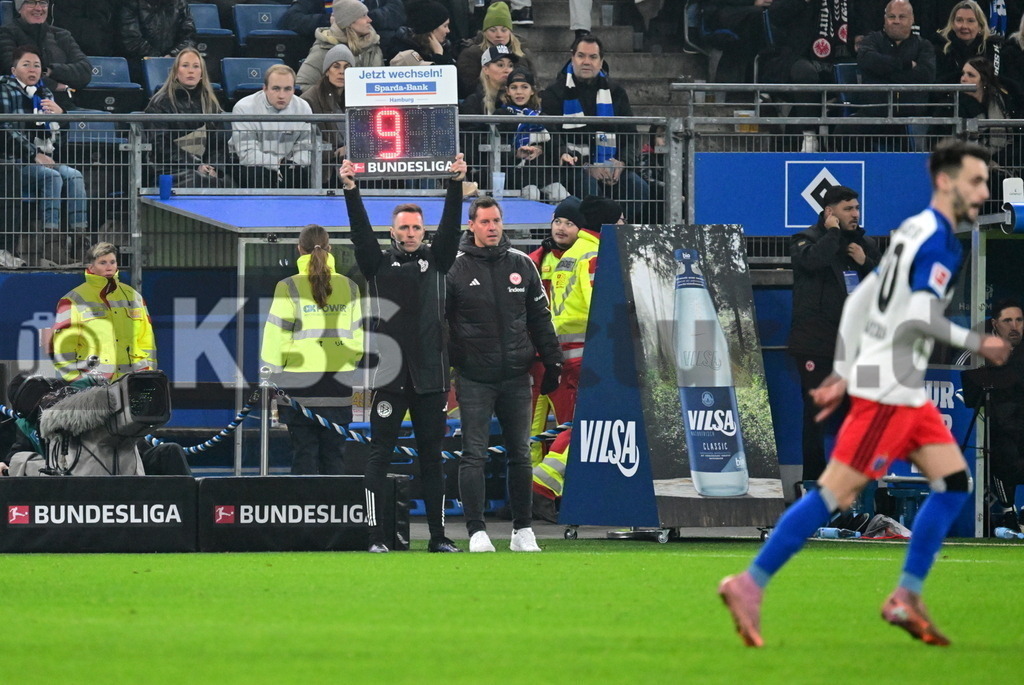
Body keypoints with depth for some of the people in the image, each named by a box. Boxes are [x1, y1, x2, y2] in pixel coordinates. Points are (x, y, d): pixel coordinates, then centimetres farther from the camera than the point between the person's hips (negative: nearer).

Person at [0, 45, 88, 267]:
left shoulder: (44, 94, 20)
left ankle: (79, 238, -32)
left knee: (74, 176, -23)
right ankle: (52, 246, -40)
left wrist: (59, 115, -2)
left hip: (45, 160, 6)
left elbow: (56, 137, 20)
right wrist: (35, 155, -15)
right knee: (52, 177, -32)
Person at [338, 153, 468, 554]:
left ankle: (438, 535, 9)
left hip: (430, 372, 2)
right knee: (380, 454, -3)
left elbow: (450, 225, 4)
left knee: (432, 456, 6)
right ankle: (375, 535, -3)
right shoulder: (379, 264, 9)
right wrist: (350, 190, -14)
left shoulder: (436, 260, 14)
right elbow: (360, 230, -2)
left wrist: (456, 185, -8)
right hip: (389, 374, -2)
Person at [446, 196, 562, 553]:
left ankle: (523, 530, 15)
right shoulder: (455, 268, -1)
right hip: (474, 379, -3)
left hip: (516, 376, 3)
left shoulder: (521, 265, 8)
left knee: (520, 454, 7)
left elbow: (540, 317, 14)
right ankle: (476, 531, -4)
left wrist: (552, 362, 11)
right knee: (474, 455, -6)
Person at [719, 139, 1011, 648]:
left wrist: (843, 374, 19)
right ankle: (750, 585, -6)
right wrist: (976, 343, -15)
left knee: (954, 482, 7)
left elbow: (858, 301, 19)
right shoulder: (938, 240, -13)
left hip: (905, 391, 10)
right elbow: (920, 315, -25)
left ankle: (906, 598, 7)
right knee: (834, 494, -9)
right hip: (887, 391, -10)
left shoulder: (914, 232, 17)